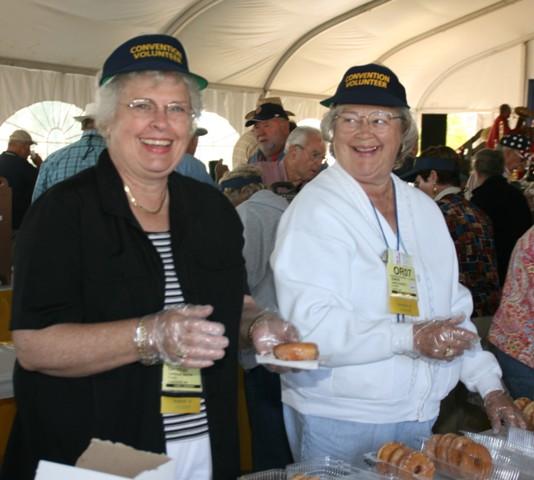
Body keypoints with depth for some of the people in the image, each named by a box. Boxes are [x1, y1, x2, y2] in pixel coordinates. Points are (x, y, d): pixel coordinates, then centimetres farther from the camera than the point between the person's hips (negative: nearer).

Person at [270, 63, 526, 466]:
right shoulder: (314, 209, -14)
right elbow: (309, 326, -23)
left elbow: (454, 306, 13)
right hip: (337, 422, -6)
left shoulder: (424, 209, 7)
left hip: (420, 416, 6)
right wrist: (411, 338, -24)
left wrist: (490, 387, 8)